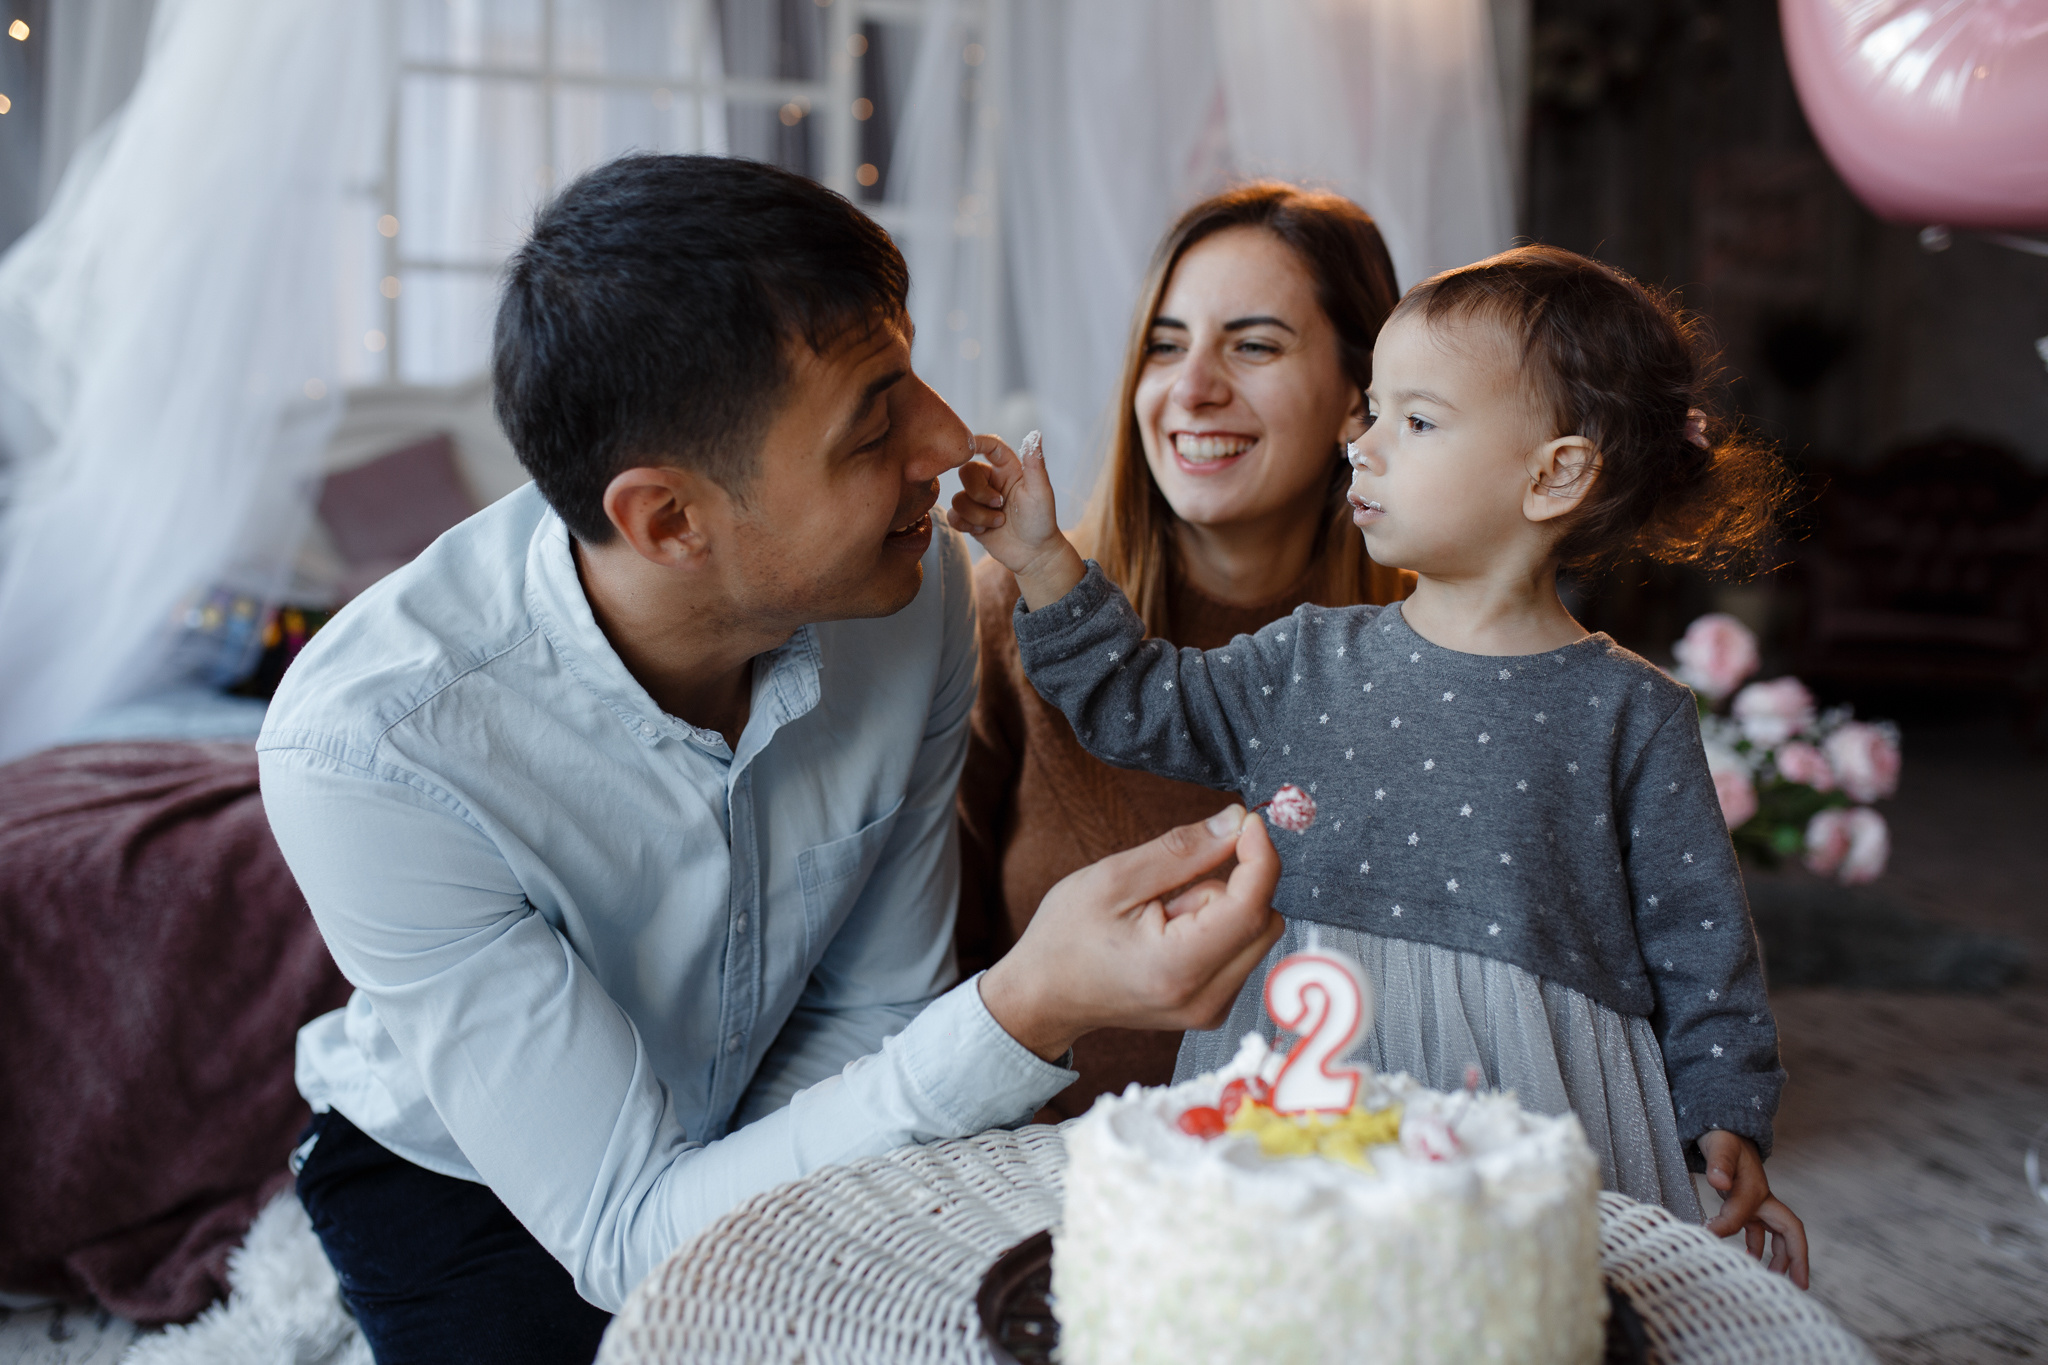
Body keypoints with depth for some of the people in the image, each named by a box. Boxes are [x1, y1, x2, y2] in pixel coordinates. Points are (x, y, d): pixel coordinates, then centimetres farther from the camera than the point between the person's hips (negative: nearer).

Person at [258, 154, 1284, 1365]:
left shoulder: (915, 588, -19)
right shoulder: (362, 749, -33)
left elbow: (868, 1013, -6)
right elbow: (631, 1239, -31)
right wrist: (1030, 1015, -44)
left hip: (764, 1136, 4)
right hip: (463, 1181, -3)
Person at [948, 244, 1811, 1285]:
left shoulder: (1630, 716, -2)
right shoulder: (1309, 663, 6)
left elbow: (1697, 943, 1)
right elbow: (1136, 705, 11)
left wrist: (1730, 1129, -1)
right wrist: (1041, 560, 4)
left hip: (1535, 1121, -2)